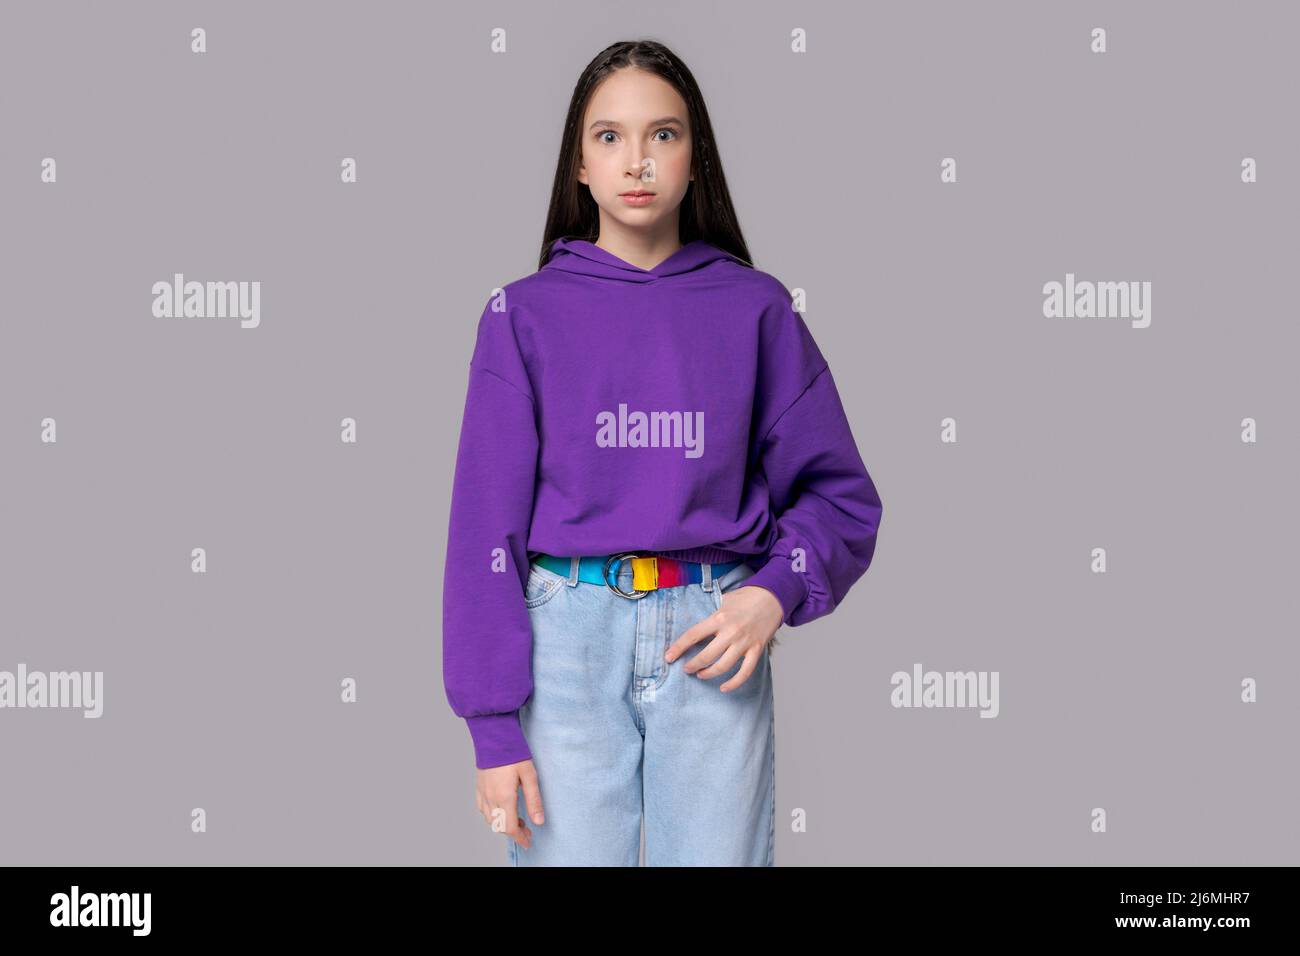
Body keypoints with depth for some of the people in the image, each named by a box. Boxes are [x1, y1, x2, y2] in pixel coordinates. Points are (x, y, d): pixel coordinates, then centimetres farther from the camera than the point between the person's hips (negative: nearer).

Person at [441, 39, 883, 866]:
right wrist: (494, 726, -5)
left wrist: (776, 593, -12)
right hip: (570, 635, 0)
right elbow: (488, 517, 0)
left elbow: (837, 492, 7)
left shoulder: (755, 308, 4)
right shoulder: (527, 314, 2)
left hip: (717, 636, 1)